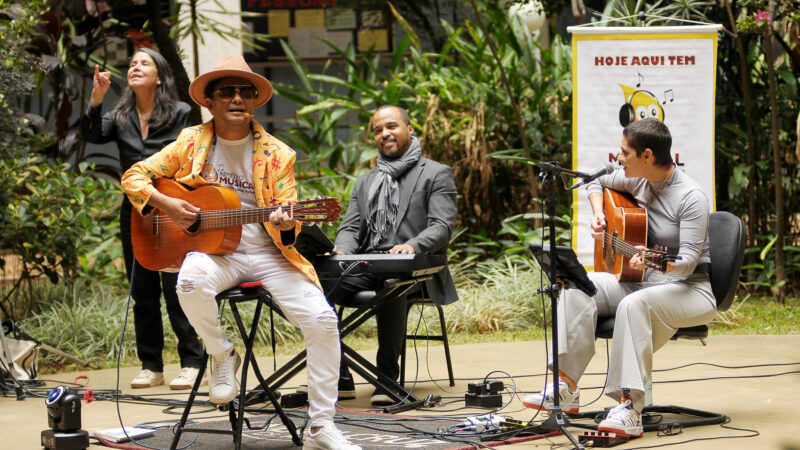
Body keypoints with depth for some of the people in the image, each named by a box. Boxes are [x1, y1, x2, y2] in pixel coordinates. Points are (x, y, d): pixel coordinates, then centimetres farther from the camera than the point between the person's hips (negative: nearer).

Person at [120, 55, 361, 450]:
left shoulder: (276, 154, 5)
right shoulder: (192, 143, 6)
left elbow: (287, 217, 3)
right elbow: (134, 176, 9)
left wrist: (285, 225, -22)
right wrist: (165, 204, -10)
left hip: (266, 253, 1)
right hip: (212, 252, -1)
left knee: (322, 320, -19)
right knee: (191, 284, -38)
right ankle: (222, 355, -6)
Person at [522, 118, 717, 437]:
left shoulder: (691, 197, -17)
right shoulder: (636, 180, 5)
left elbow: (689, 260, -25)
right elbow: (596, 183, 26)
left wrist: (655, 263, -45)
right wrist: (598, 215, 6)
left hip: (688, 289, -7)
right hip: (640, 281, 8)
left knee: (635, 303, -38)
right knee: (579, 287, -16)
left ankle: (630, 408, -42)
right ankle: (567, 388, -21)